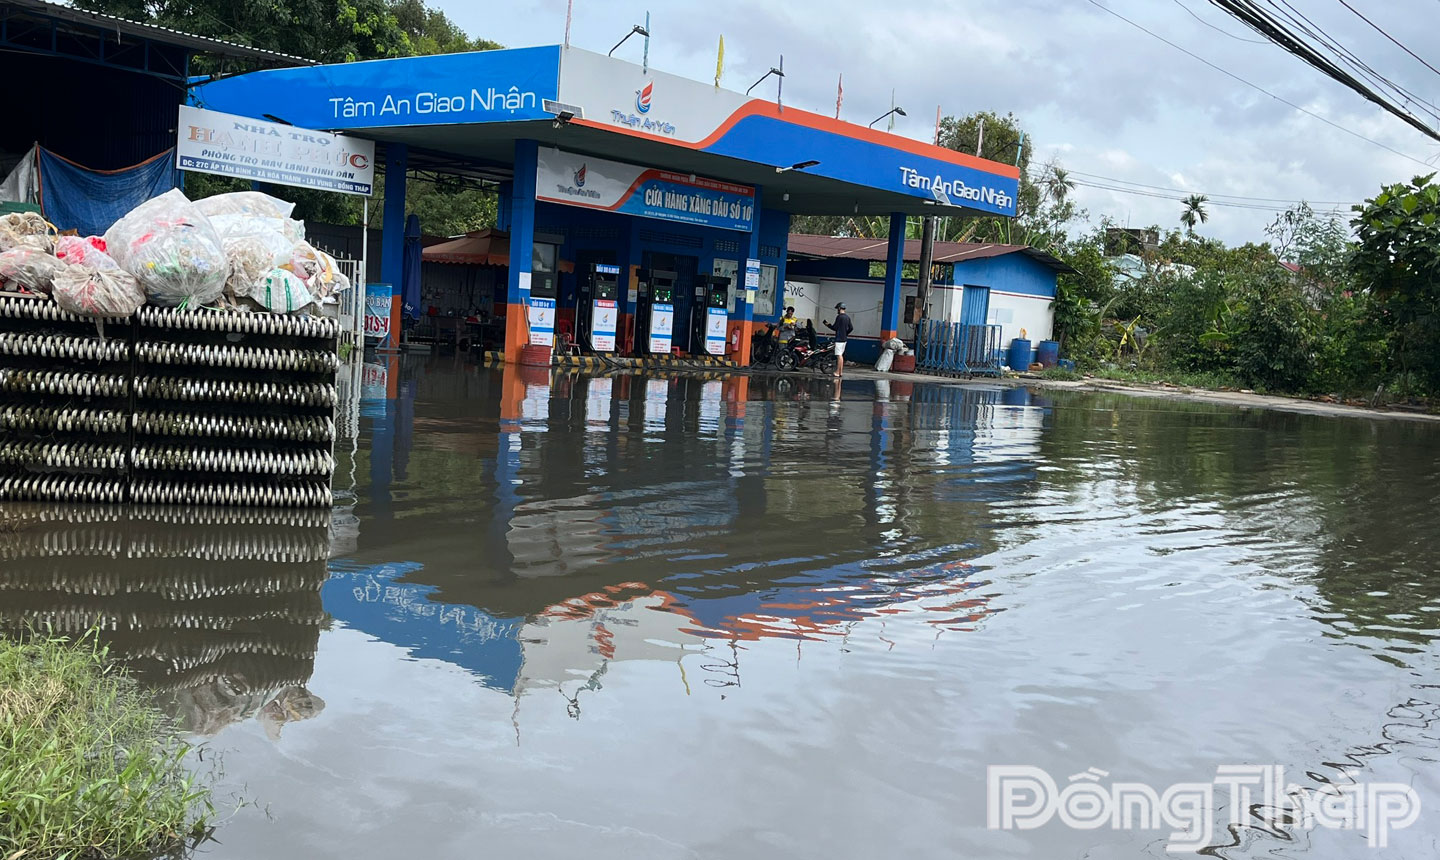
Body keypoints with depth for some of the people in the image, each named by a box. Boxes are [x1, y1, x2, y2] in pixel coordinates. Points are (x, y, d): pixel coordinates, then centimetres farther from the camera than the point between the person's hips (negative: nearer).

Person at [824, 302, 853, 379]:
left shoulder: (839, 317, -14)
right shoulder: (847, 317, 11)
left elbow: (835, 328, -15)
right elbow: (851, 328, 14)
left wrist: (828, 325, 2)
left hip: (839, 339, -9)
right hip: (844, 339, 9)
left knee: (839, 355, -10)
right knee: (841, 355, 14)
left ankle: (837, 372, -11)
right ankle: (841, 372, 17)